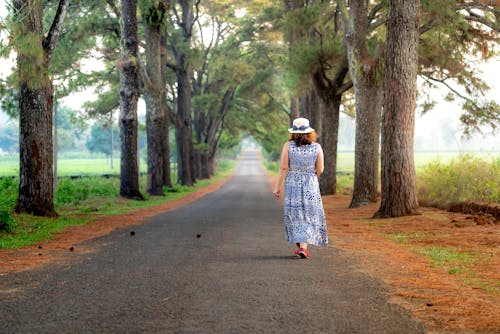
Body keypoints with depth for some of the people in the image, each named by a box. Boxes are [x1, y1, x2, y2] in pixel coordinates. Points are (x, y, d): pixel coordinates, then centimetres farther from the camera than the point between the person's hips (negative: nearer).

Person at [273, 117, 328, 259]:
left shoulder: (288, 146, -9)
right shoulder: (317, 147, -5)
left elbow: (283, 167, -11)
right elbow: (320, 169, -2)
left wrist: (277, 186, -5)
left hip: (292, 184, 0)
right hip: (311, 186, 0)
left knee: (295, 215, 13)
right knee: (310, 215, 6)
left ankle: (300, 246, 18)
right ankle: (303, 246, -8)